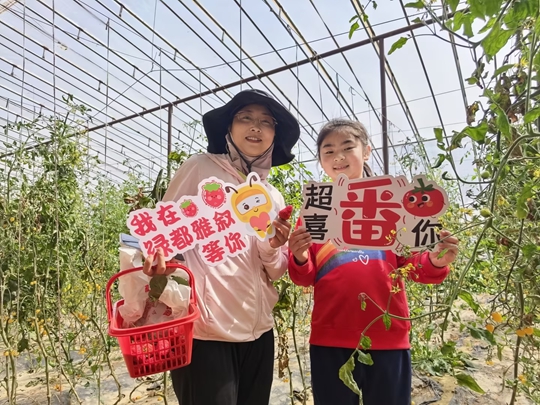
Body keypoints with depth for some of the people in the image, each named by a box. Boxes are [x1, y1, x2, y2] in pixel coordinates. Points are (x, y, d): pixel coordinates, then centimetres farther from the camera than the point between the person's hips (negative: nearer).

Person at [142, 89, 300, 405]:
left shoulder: (273, 197, 11)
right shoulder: (200, 168, -3)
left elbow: (274, 274, 12)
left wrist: (273, 249, -9)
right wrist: (156, 255, -23)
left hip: (257, 331, 6)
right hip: (205, 330, -5)